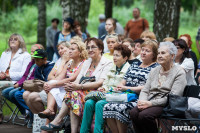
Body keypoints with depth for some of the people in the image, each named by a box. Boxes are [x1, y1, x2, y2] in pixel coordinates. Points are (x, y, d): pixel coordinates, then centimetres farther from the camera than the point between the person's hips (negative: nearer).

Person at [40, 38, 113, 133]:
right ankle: (57, 122, -30)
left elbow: (100, 83, -15)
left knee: (75, 94, -29)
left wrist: (80, 86, -24)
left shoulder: (107, 63, -1)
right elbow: (78, 80, 11)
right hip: (84, 92, 6)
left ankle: (57, 121, -30)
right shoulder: (86, 63, 21)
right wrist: (70, 85, -14)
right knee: (71, 91, -24)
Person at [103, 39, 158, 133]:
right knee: (107, 107, -21)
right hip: (125, 97, 7)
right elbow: (124, 81, 25)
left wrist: (127, 88, -13)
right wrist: (120, 87, 0)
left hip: (139, 100, -6)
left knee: (120, 108, -32)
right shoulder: (134, 65, 25)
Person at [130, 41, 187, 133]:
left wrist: (151, 103, -18)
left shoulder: (179, 73, -2)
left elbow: (173, 97, -12)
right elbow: (145, 90, 17)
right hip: (150, 103, 6)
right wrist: (142, 101, -8)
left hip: (166, 105, -6)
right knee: (133, 113, -26)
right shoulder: (154, 71, 20)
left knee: (144, 115, -33)